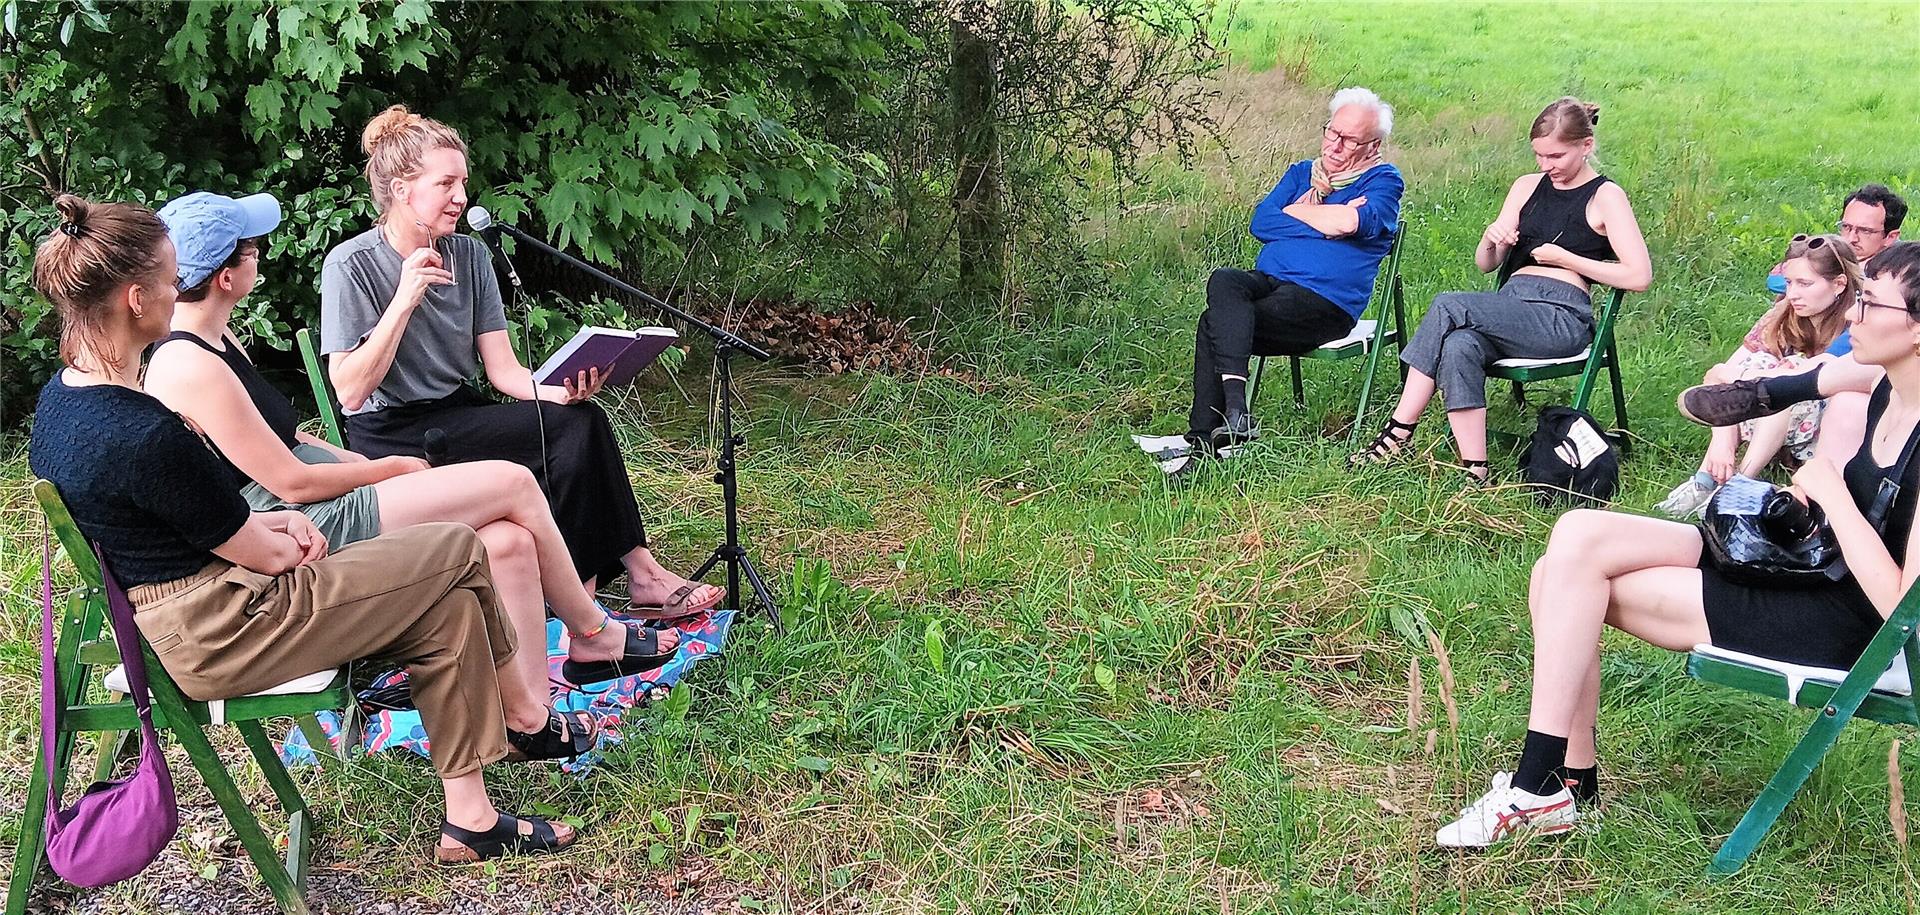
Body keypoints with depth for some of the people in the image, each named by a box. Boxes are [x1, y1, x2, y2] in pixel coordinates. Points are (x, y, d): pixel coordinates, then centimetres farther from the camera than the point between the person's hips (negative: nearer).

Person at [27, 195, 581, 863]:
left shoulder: (59, 398, 2)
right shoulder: (146, 435, -30)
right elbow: (264, 556, -17)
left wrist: (268, 524, 4)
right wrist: (289, 541, 5)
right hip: (216, 636, -10)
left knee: (449, 605, 10)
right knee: (458, 550, -1)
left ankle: (470, 819, 15)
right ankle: (514, 701, 26)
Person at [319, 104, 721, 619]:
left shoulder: (469, 256, 5)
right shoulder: (350, 266, -11)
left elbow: (503, 370, 0)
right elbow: (350, 391, -17)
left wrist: (561, 391, -21)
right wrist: (404, 302, -23)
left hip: (459, 415, 5)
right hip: (391, 438, -5)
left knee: (583, 421, -22)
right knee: (571, 429, -25)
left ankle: (640, 572, -18)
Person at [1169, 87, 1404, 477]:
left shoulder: (1383, 181, 8)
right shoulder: (1302, 172, 25)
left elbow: (1351, 222, -16)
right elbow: (1259, 223, 8)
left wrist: (1296, 211, 0)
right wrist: (1324, 221, 0)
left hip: (1325, 301, -6)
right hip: (1267, 281, 6)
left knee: (1215, 324, -27)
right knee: (1223, 281, -30)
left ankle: (1205, 441, -24)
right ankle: (1234, 406, -40)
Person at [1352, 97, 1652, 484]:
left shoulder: (1605, 196, 4)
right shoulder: (1527, 187, 20)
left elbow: (1639, 276, -6)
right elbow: (1485, 264, 21)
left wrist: (1565, 258, -7)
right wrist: (1491, 238, -2)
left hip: (1561, 318, -5)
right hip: (1509, 306, 5)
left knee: (1448, 306, -27)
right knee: (1459, 347, -32)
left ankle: (1398, 432, -23)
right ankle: (1475, 473, -34)